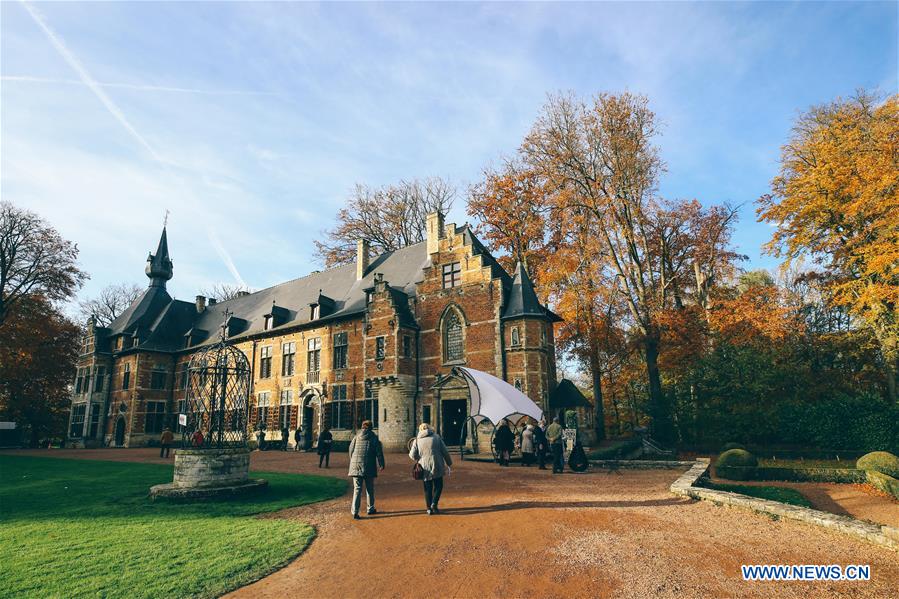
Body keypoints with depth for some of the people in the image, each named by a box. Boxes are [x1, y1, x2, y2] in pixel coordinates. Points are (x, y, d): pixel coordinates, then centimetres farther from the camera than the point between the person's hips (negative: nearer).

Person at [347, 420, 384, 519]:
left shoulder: (356, 437, 7)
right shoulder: (374, 438, -1)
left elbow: (351, 450, 12)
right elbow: (379, 452, -1)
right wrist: (381, 464, 7)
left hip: (356, 466, 2)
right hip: (369, 466, -2)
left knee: (357, 489, 2)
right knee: (370, 488, 14)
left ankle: (355, 511, -8)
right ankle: (370, 509, 23)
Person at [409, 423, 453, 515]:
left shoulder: (417, 440, 2)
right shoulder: (436, 437, 2)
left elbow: (412, 455, -3)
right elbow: (445, 452, 2)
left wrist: (418, 458, 19)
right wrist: (448, 463, 12)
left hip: (424, 468, 1)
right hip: (437, 466, -1)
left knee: (428, 488, 13)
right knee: (438, 486, 13)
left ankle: (429, 508, 13)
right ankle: (434, 504, -3)